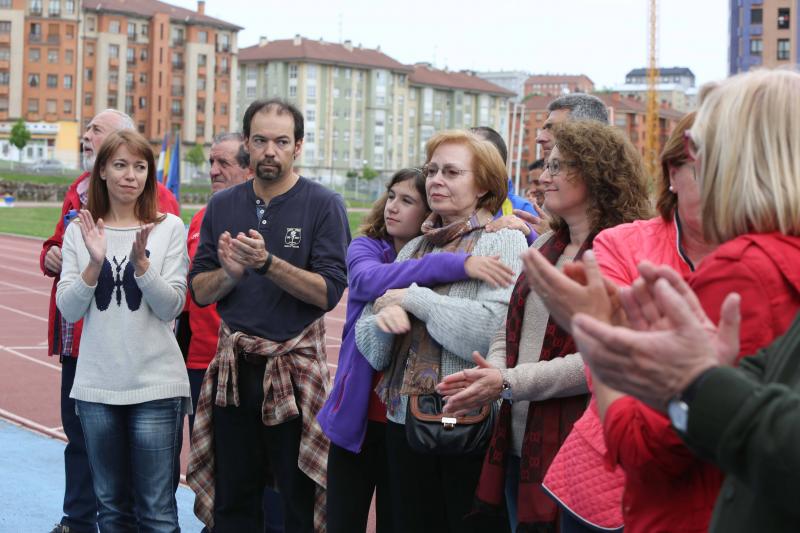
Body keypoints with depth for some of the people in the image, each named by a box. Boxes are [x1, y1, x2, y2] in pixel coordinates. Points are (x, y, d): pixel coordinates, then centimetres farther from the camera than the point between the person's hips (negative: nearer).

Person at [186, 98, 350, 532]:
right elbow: (199, 290, 7)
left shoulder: (323, 205, -6)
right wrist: (229, 273, -14)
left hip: (295, 366, -4)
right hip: (234, 367, 4)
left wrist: (267, 263, -24)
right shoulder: (222, 206, 8)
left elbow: (329, 292, -14)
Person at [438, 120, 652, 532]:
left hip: (577, 451, -8)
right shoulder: (543, 247, 15)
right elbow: (510, 328, 18)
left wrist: (509, 382, -20)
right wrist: (490, 372, -4)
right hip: (518, 447, 8)